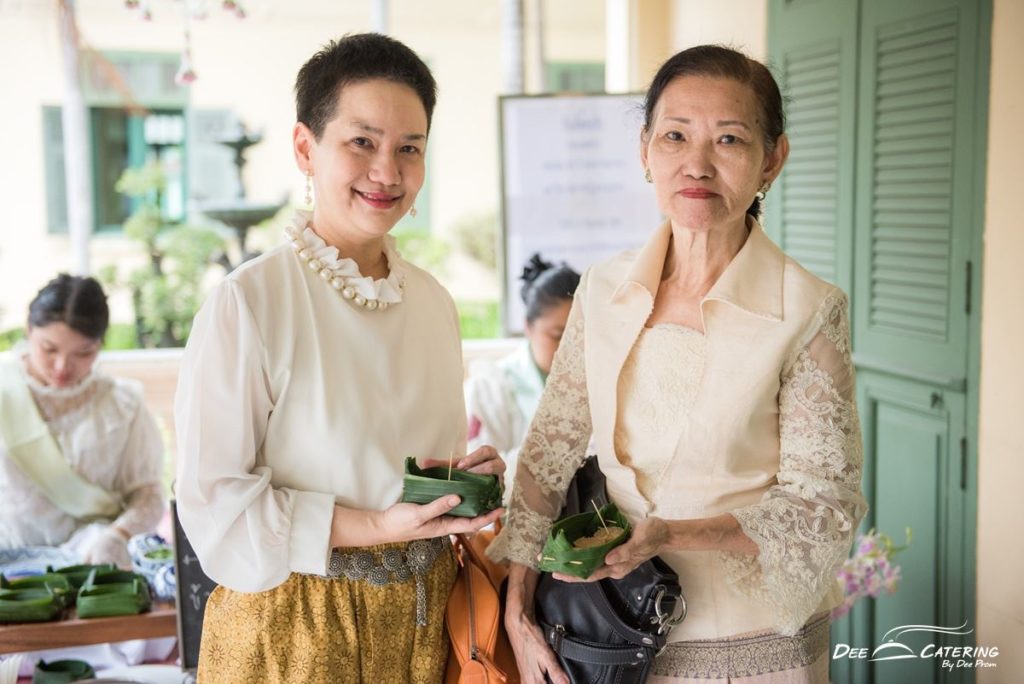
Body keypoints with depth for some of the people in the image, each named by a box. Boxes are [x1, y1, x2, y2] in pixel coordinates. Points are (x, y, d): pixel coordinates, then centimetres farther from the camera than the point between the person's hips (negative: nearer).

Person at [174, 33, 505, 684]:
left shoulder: (434, 301, 4)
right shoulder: (247, 302, -16)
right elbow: (213, 502, -16)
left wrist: (468, 476, -6)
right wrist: (378, 526, -22)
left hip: (424, 613, 6)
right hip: (293, 627, -5)